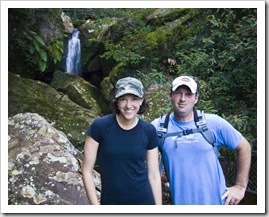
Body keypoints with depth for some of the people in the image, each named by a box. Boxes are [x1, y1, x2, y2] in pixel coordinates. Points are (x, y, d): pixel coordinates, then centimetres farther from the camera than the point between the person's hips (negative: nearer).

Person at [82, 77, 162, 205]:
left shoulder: (148, 131, -5)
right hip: (109, 202, -1)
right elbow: (87, 170, -7)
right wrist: (95, 205, -9)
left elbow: (154, 175, 1)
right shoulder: (100, 126, -12)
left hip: (143, 201, 1)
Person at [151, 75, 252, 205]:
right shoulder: (157, 127, -8)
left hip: (216, 200, 0)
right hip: (180, 201, 0)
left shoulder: (214, 123, -8)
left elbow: (244, 147, 2)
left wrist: (240, 187, 0)